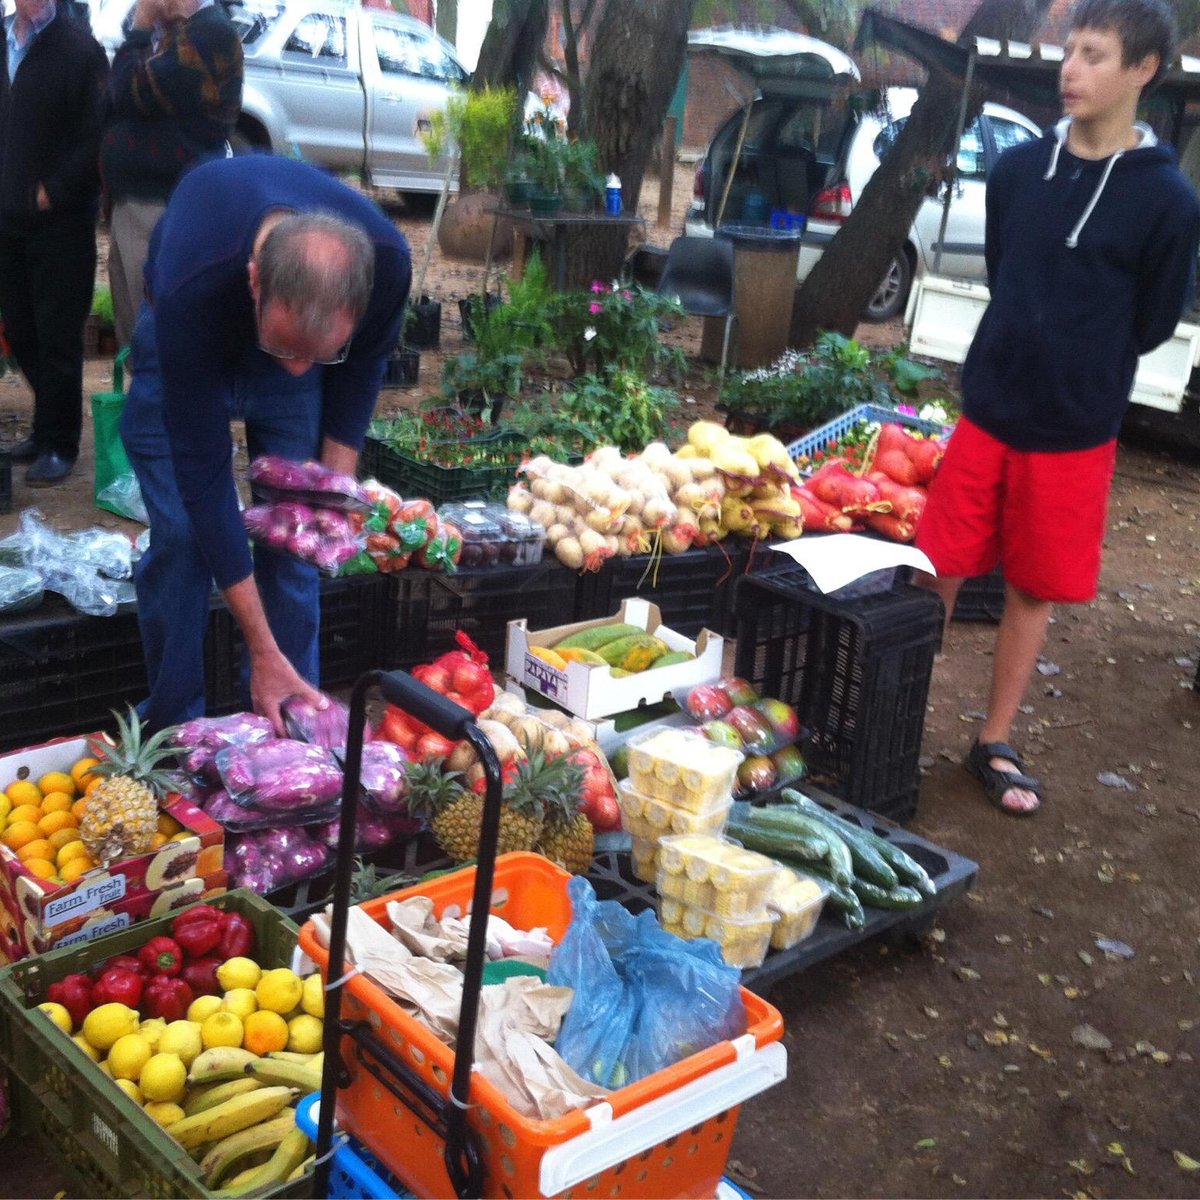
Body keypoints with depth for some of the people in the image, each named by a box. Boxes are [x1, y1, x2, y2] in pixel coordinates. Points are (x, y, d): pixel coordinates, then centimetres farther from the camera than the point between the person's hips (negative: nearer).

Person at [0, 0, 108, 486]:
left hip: (60, 222, -6)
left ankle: (57, 444, 11)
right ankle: (50, 426, 25)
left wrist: (55, 192, -14)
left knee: (56, 336, 1)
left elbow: (96, 135, -12)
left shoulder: (79, 47, -7)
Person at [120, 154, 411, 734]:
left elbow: (363, 365, -9)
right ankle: (174, 730, 8)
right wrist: (261, 650, -36)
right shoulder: (191, 288, -44)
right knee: (180, 536, -10)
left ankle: (289, 723, 11)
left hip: (301, 327, 2)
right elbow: (202, 470, -37)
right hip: (186, 348, -2)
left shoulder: (387, 260, -35)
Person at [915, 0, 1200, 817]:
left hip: (1076, 431, -2)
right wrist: (1029, 353, 9)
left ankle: (996, 744, 22)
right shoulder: (1019, 169, 2)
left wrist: (1082, 374, 3)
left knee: (1034, 591, 8)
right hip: (988, 410, 3)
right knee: (941, 572, 6)